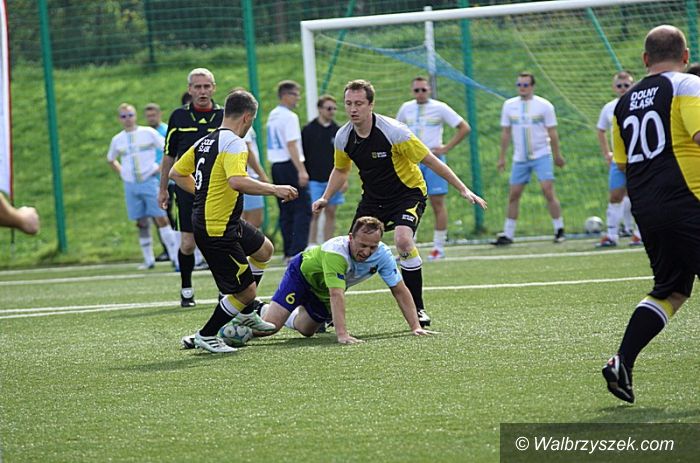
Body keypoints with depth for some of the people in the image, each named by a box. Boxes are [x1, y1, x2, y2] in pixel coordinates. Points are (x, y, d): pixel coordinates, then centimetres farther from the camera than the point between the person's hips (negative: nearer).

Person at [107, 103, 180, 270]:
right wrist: (122, 173, 13)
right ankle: (148, 259, 15)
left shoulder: (148, 133, -1)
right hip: (131, 186, 4)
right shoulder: (117, 140, 9)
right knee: (141, 223, 7)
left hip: (149, 181, -4)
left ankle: (176, 255, -10)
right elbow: (111, 159, 26)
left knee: (161, 218, -10)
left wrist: (161, 168, -7)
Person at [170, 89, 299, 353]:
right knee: (246, 291, -2)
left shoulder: (205, 141, 9)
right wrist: (274, 189, -28)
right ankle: (206, 336, 12)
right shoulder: (234, 143, -19)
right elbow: (237, 181, -36)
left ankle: (246, 313, 40)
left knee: (264, 250, 30)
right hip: (218, 231, -10)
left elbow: (177, 173, 16)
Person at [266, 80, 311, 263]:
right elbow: (291, 146, -19)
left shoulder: (273, 116, 14)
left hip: (276, 165, 9)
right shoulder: (289, 117, -12)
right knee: (303, 210, -9)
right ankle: (297, 251, -18)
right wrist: (301, 170, -21)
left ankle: (289, 253, 10)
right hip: (290, 166, -9)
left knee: (286, 212, 11)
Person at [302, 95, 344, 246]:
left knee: (331, 213, 6)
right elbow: (302, 155, -1)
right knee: (314, 214, -6)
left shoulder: (338, 131, 9)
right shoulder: (308, 130, -2)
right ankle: (312, 246, -4)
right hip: (314, 180, -4)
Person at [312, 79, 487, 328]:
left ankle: (418, 309, -17)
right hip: (372, 197, 5)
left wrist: (463, 190, -18)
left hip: (408, 193, -5)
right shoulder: (343, 137, -7)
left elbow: (431, 161, -17)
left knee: (403, 240, -30)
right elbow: (341, 170, 15)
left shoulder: (393, 131, -24)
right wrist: (325, 198, 1)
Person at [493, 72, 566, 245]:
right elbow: (506, 132, 11)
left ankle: (559, 230, -4)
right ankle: (507, 234, 12)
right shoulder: (509, 105, 5)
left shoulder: (544, 106, -4)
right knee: (513, 195, 4)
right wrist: (502, 157, 10)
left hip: (541, 155, -3)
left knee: (548, 191, -13)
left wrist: (557, 155, 1)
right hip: (519, 158, 3)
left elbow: (552, 132, -1)